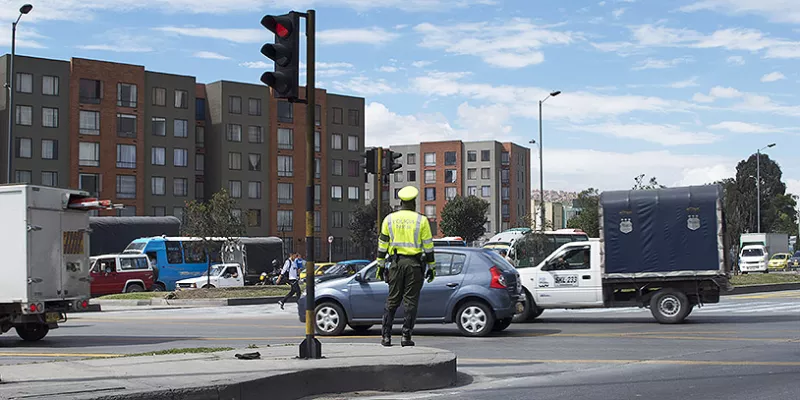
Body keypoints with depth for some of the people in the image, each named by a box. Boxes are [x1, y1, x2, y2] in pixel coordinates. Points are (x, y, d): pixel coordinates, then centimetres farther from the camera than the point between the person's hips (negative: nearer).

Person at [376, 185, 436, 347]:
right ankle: (406, 337, 0)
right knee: (410, 301, 2)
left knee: (392, 300, 9)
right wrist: (431, 267, 6)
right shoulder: (421, 220, 0)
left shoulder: (389, 219, 5)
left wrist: (381, 265, 12)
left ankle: (386, 336, 5)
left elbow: (383, 244, 7)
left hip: (396, 263, 2)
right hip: (415, 264, -2)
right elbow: (428, 246, 0)